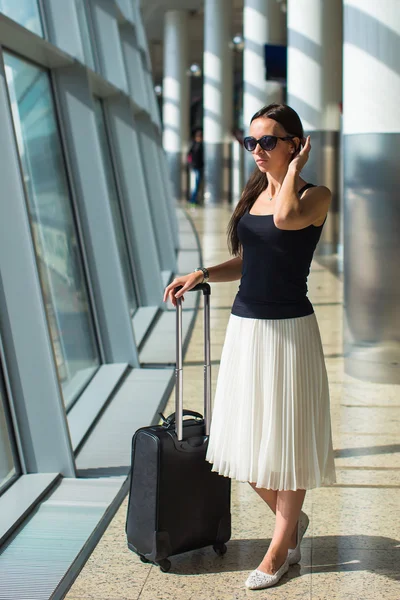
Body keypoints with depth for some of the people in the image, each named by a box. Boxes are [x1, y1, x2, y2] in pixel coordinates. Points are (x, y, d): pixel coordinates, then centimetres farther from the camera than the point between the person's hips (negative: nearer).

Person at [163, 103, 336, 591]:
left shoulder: (316, 196, -8)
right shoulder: (253, 195, 11)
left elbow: (286, 218, -31)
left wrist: (293, 169, -14)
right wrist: (202, 275, 3)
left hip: (288, 330, -6)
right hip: (244, 326, 7)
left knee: (285, 440, 5)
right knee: (246, 438, 11)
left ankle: (280, 546, 21)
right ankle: (292, 518, 34)